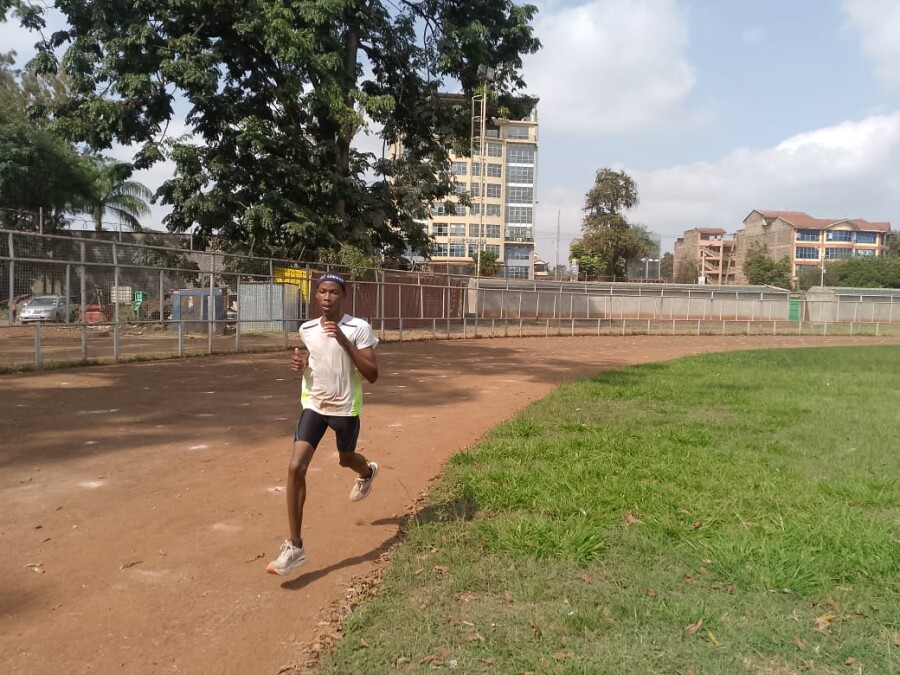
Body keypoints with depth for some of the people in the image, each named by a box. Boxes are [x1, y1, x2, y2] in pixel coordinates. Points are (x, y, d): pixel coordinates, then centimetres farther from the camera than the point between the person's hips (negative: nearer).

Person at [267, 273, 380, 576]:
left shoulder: (359, 328, -15)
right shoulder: (306, 330, -1)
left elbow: (372, 375, -20)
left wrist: (344, 341, -28)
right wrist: (300, 364, -5)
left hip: (345, 408, -2)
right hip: (313, 405, 3)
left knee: (346, 459, 21)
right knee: (296, 467, -13)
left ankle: (367, 472, 63)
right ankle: (294, 547, -6)